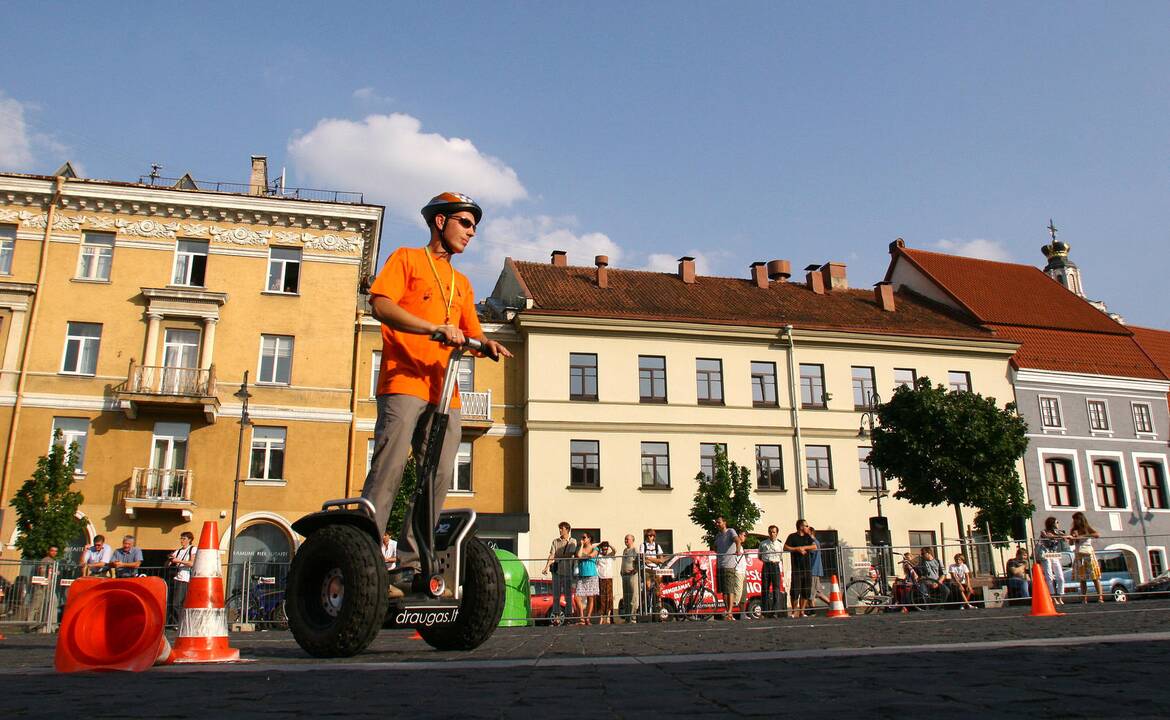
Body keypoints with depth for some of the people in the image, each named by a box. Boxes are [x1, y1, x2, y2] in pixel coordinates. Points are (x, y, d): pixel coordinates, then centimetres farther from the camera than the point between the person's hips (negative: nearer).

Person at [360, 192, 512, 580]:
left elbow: (472, 332, 22)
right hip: (403, 381, -6)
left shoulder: (461, 283, 28)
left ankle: (410, 562, 3)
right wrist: (435, 328, -18)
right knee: (389, 467, -15)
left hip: (445, 392, 6)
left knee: (439, 477, -2)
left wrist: (486, 343, -3)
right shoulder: (406, 258, 10)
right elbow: (381, 304, -7)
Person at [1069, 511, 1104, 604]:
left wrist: (1084, 535, -22)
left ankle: (1100, 597, -7)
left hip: (1088, 554, -3)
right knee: (1082, 579, 1)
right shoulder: (1074, 530, 12)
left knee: (1095, 577, -6)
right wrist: (1072, 536, -14)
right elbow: (1071, 543, 5)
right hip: (1079, 555, 3)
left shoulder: (1087, 529, 4)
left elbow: (1098, 535, -14)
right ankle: (1084, 599, 1)